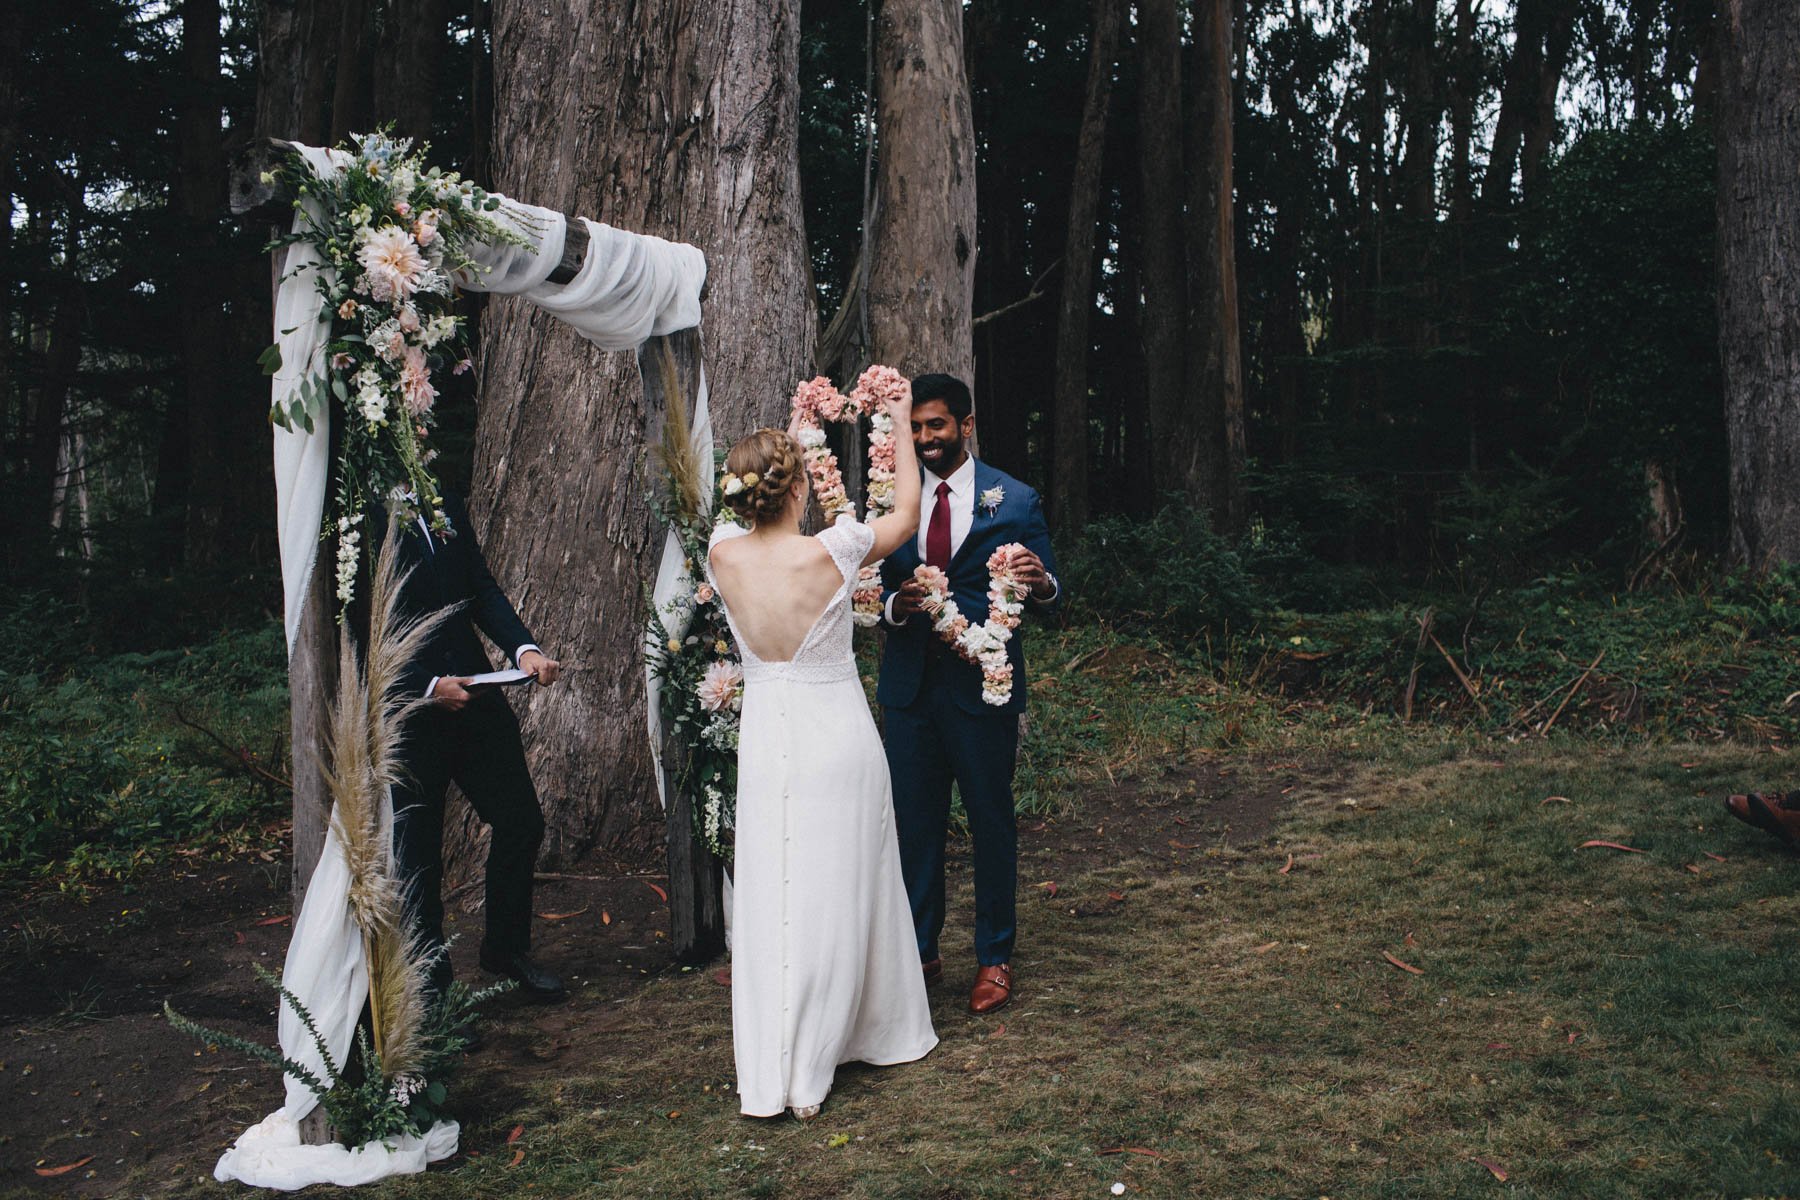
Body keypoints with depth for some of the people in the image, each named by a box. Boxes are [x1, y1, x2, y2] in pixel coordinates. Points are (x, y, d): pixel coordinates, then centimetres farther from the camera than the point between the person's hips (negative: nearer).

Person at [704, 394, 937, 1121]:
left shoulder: (724, 554, -9)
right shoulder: (830, 553, -18)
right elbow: (907, 513, 0)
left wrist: (773, 457, 23)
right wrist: (900, 427, 11)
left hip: (765, 740, 3)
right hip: (837, 740, -3)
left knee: (767, 899, 11)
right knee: (836, 896, 11)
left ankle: (764, 1077, 17)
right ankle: (807, 1075, 22)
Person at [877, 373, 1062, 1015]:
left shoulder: (1015, 500, -2)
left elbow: (1046, 598, -3)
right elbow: (876, 589, 6)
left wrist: (1042, 584, -26)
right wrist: (898, 602, -17)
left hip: (982, 685, -2)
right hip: (909, 687, 3)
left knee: (992, 823, 9)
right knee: (913, 822, 11)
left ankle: (995, 957, 25)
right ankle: (919, 951, 27)